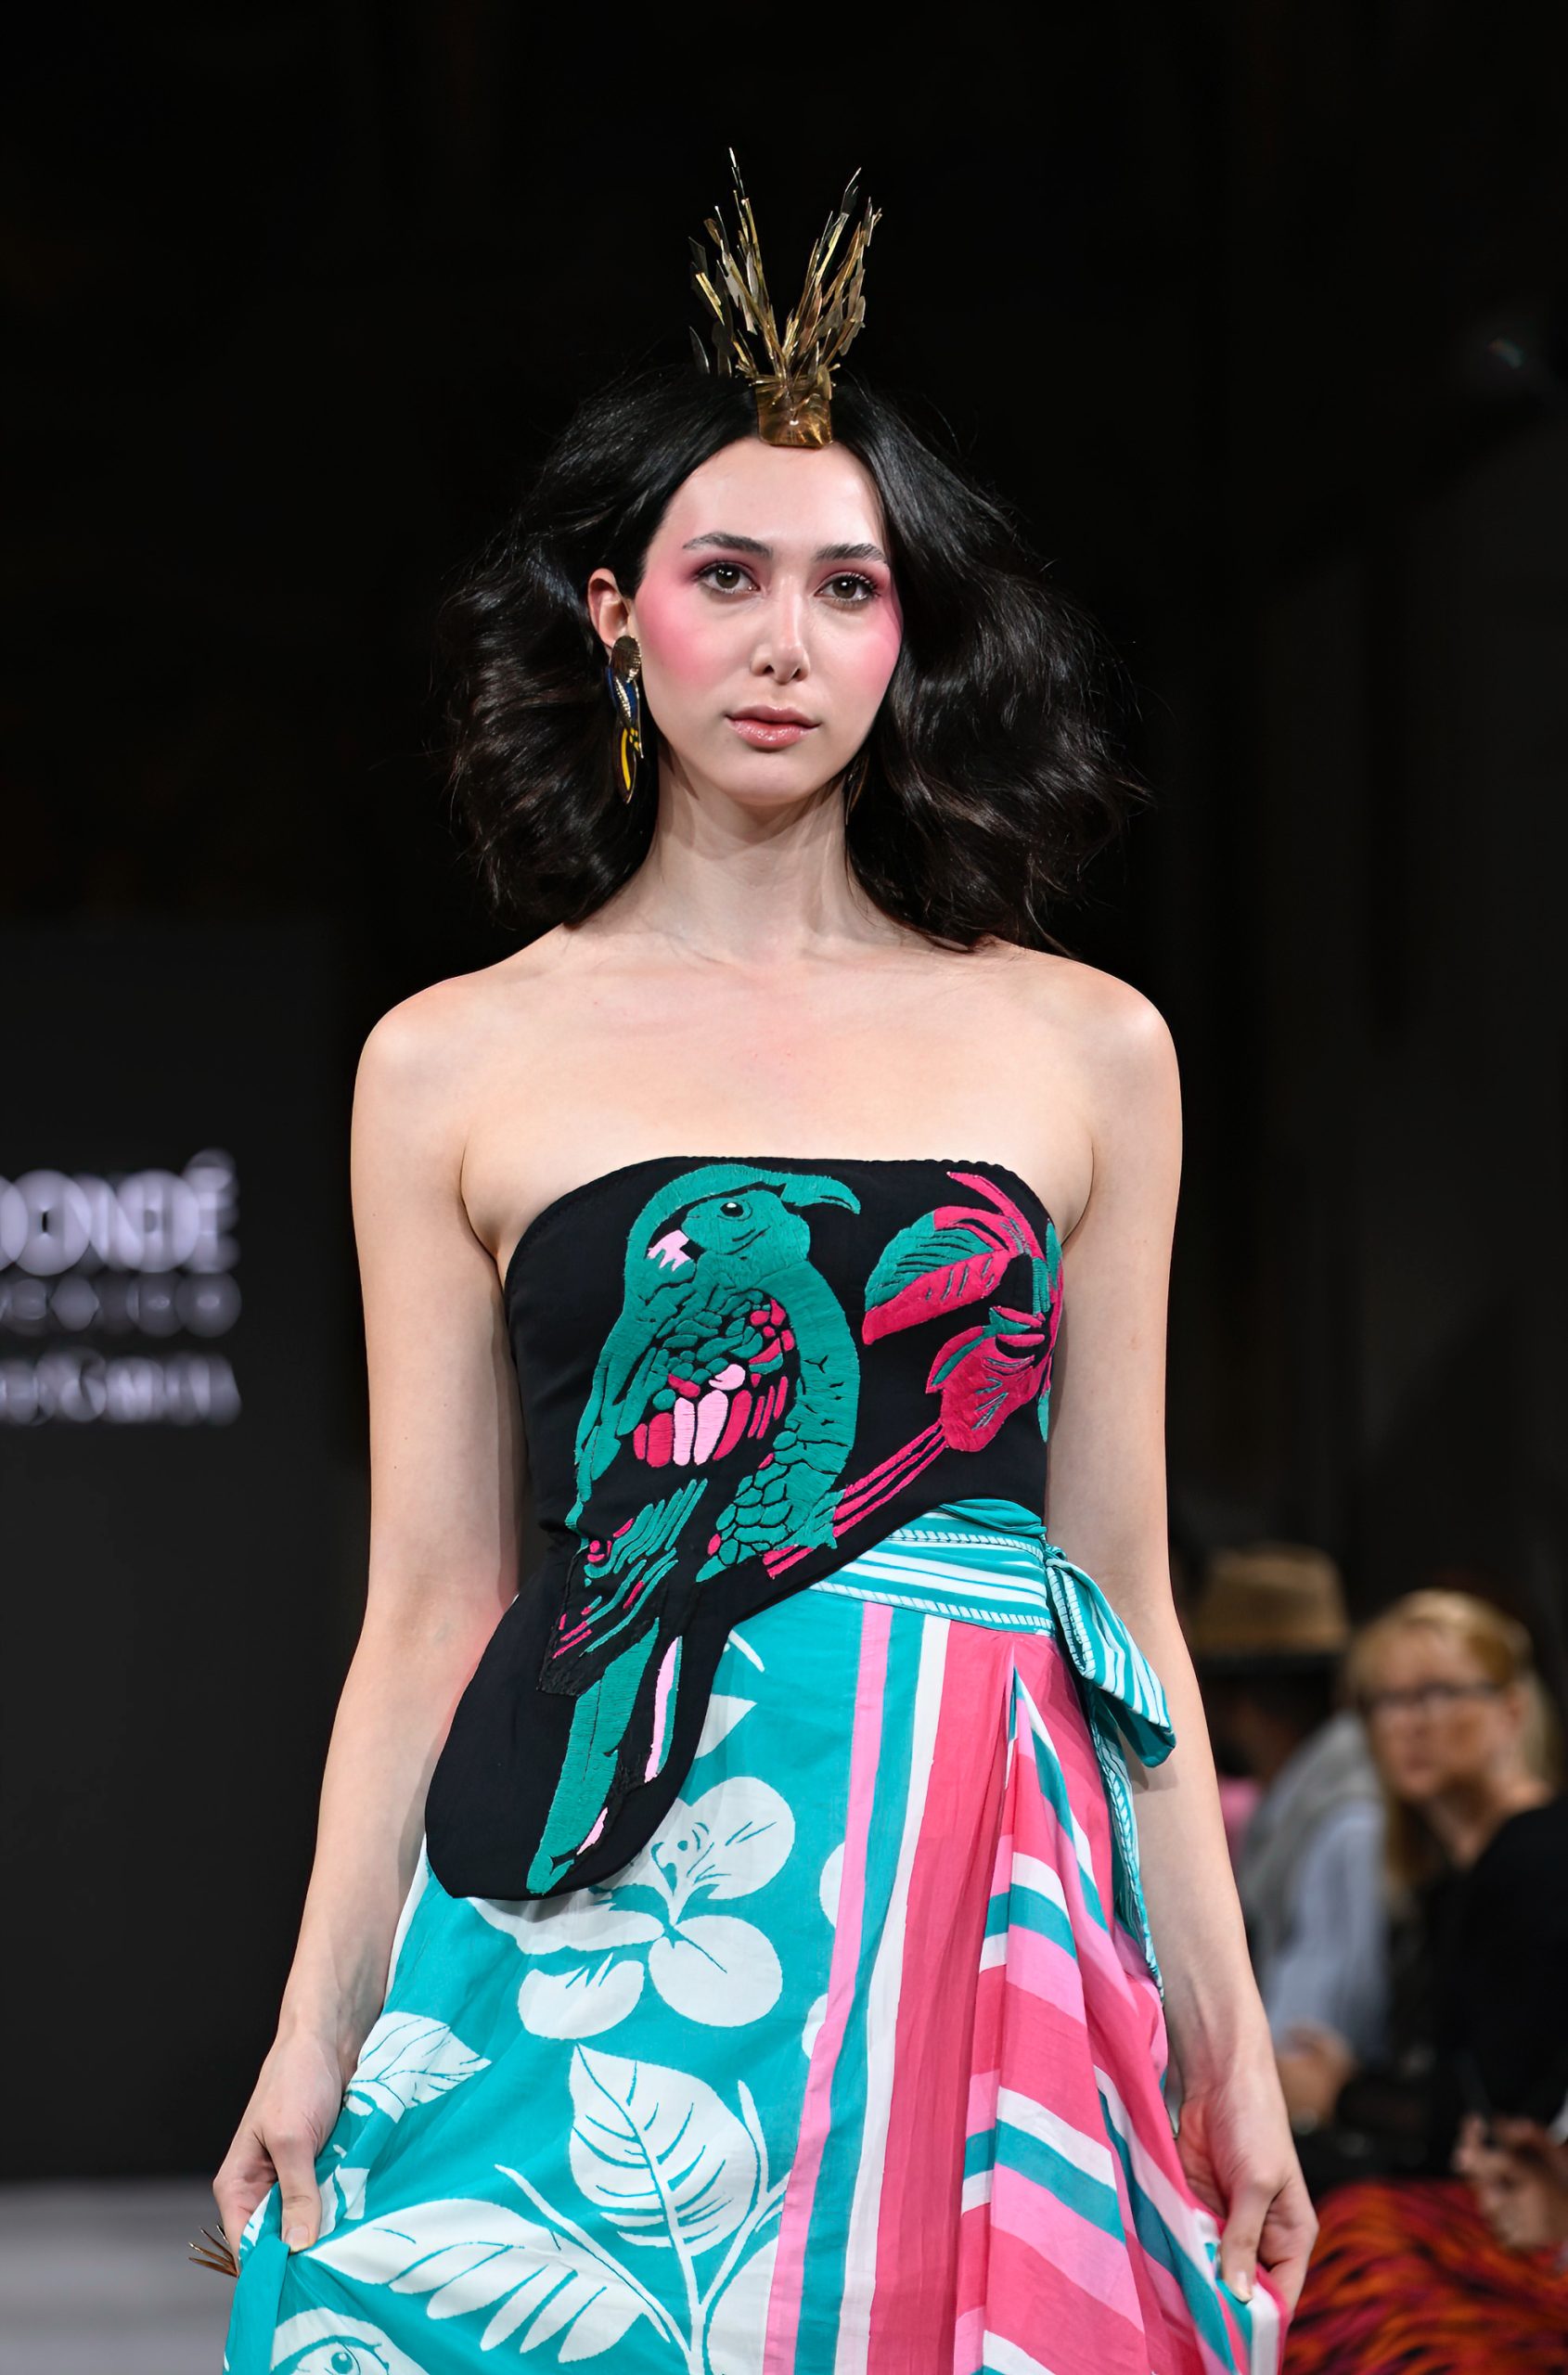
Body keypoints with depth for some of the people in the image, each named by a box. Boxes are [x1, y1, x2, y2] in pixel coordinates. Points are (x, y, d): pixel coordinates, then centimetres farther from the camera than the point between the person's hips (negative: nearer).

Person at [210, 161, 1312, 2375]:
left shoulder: (1085, 1047, 9)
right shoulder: (457, 1063, 7)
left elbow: (1123, 1578, 11)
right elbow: (430, 1600, 7)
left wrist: (1231, 2036, 8)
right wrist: (320, 2023, 1)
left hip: (994, 1889, 1)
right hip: (601, 1894, -1)